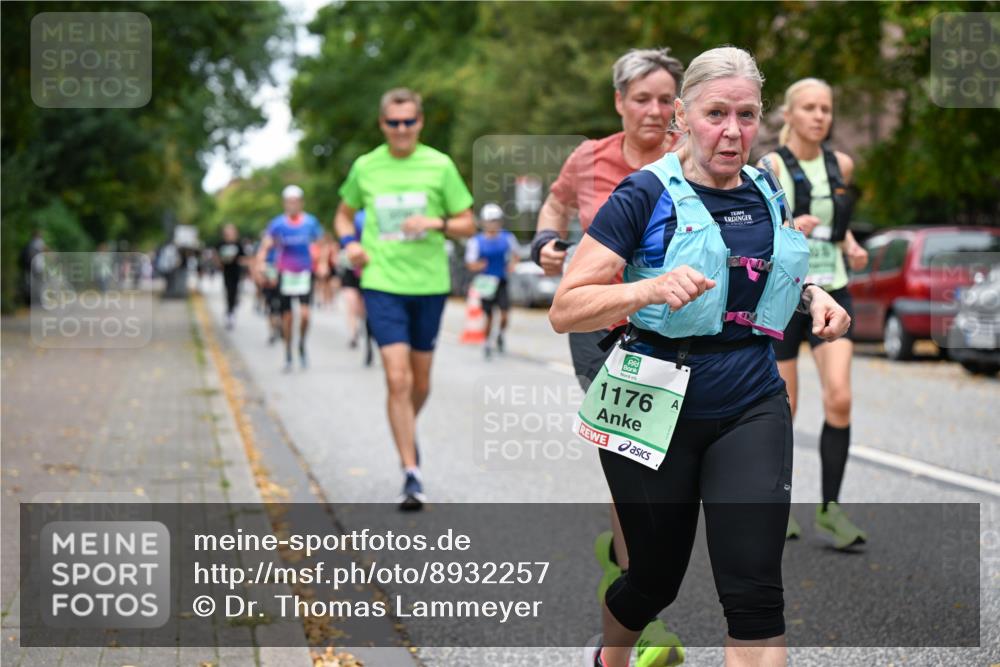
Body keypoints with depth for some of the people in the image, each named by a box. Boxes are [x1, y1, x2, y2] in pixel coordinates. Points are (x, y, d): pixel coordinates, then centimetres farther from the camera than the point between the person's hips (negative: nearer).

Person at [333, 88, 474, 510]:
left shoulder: (439, 166, 0)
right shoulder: (364, 168, 3)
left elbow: (467, 225, 4)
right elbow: (344, 213, 20)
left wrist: (435, 223, -16)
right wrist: (349, 242, -1)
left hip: (429, 284, 1)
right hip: (382, 283, -1)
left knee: (421, 380, 13)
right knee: (397, 378, -12)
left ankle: (409, 428, 45)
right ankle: (411, 475, -8)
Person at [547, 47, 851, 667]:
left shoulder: (768, 193, 7)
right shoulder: (646, 195, -9)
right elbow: (565, 310, -14)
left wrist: (812, 294, 6)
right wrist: (652, 289, -30)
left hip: (753, 406, 4)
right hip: (657, 407, -3)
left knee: (755, 593, -9)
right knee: (656, 579, 13)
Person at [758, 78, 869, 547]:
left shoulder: (841, 164, 7)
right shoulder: (770, 168, -8)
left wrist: (851, 248, 7)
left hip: (831, 292, 3)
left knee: (839, 398, -13)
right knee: (784, 410, 4)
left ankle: (830, 508, -4)